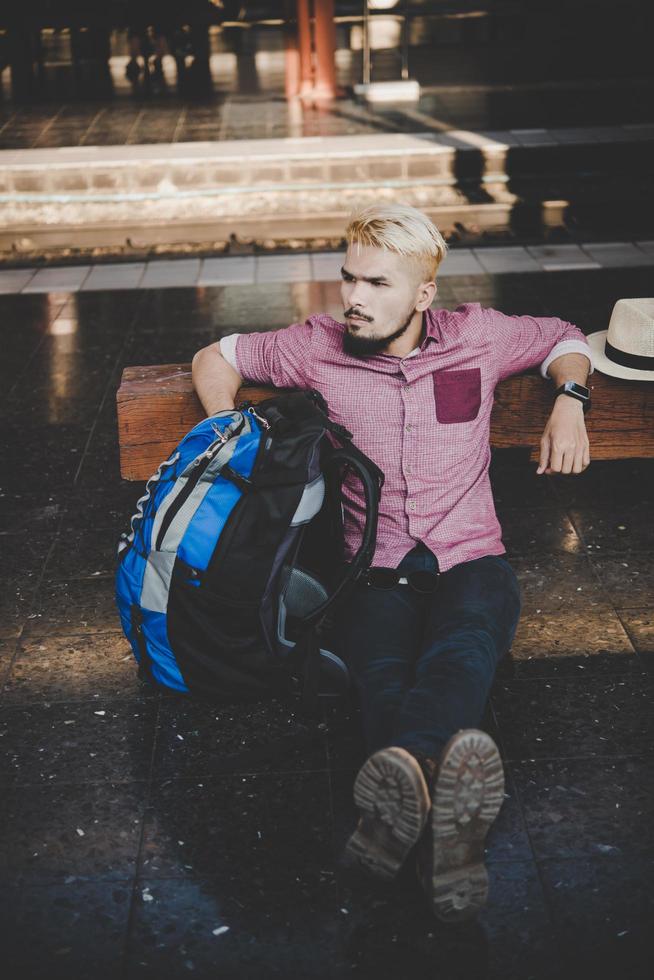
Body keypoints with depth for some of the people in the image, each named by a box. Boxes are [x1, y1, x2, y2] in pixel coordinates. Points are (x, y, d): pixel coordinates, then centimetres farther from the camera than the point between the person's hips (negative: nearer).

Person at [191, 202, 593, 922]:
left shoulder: (476, 336, 10)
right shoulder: (319, 348, 10)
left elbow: (563, 339, 28)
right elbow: (216, 358, 24)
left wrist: (569, 403, 8)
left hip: (471, 560, 0)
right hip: (377, 573, 0)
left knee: (463, 643, -40)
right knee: (384, 673, -37)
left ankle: (406, 764, -72)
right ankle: (445, 831, -65)